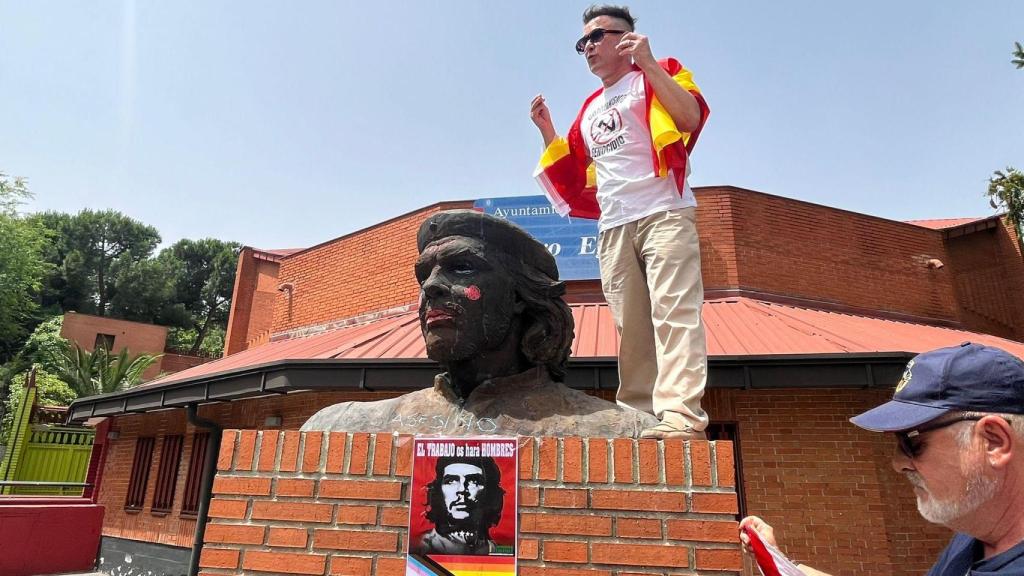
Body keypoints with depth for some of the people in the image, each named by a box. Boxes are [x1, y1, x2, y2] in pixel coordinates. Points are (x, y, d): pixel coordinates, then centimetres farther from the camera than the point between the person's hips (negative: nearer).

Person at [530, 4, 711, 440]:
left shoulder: (655, 76, 11)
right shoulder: (589, 109, 26)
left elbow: (692, 116, -8)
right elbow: (573, 174, 26)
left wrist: (649, 63, -12)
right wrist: (547, 130, 17)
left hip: (664, 214, -5)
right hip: (612, 229, 6)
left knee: (673, 313, -18)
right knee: (631, 329, 0)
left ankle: (680, 416, -23)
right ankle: (639, 417, 2)